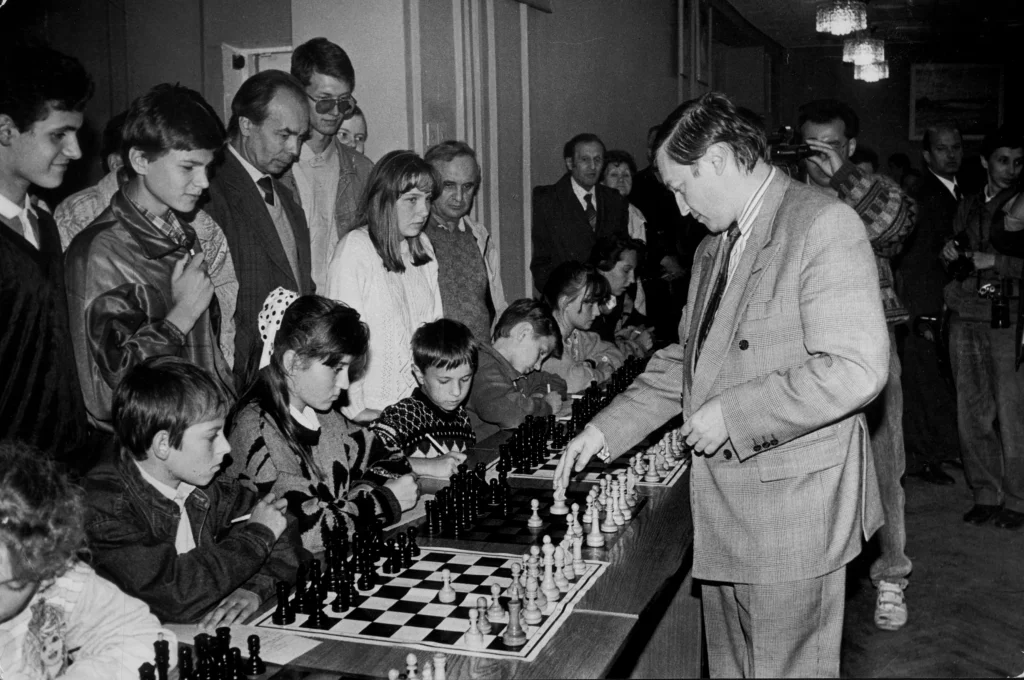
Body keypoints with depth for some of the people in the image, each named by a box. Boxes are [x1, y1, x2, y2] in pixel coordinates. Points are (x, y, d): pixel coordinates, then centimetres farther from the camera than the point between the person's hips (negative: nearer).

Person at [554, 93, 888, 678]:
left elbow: (855, 369, -23)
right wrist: (606, 430, 9)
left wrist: (733, 416, -19)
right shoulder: (714, 247, 14)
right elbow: (686, 361, 19)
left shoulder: (824, 224, -14)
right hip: (725, 518, 8)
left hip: (792, 511, -8)